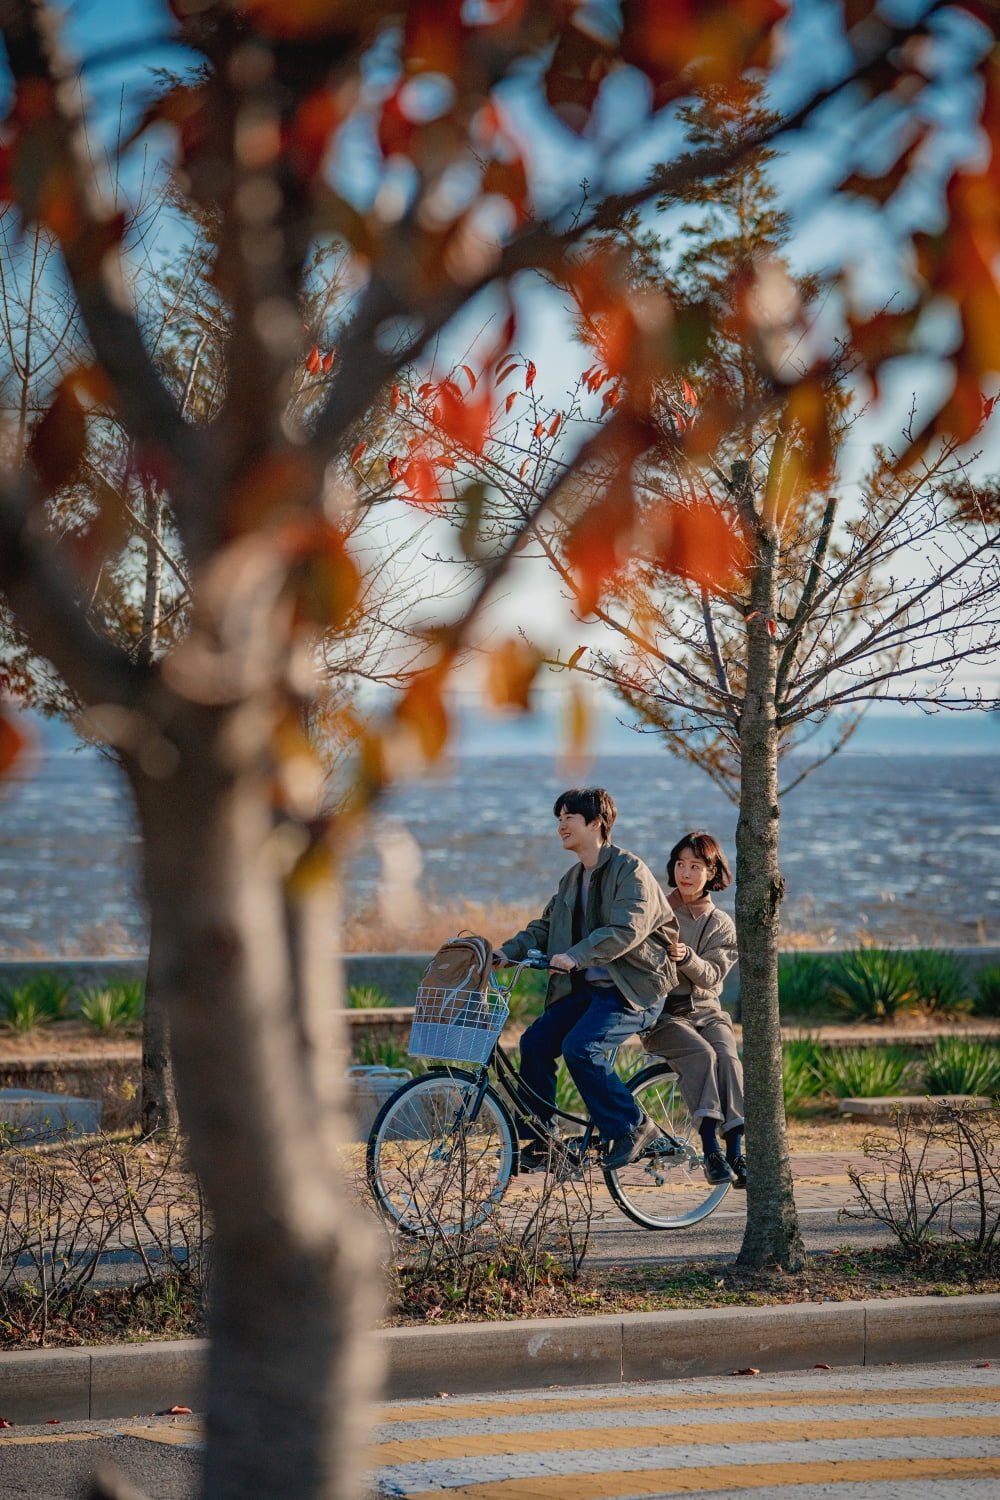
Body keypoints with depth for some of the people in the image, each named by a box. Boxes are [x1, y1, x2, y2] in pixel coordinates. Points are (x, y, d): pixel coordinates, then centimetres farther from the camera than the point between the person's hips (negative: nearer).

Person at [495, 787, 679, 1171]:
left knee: (579, 1047, -26)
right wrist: (507, 951, -2)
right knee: (535, 1042, -9)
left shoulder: (630, 871, -11)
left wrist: (575, 956, -36)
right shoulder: (572, 879, 15)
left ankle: (632, 1128, -10)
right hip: (588, 988, 8)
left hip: (633, 989, -8)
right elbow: (545, 926, 16)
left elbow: (625, 930, -25)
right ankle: (540, 1142, 1)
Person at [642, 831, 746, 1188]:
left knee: (728, 1058, -29)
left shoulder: (721, 924, 10)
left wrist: (686, 957, -23)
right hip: (661, 1011, -2)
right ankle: (710, 1149, -38)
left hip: (706, 1010, 2)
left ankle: (736, 1154, -33)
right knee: (701, 1054, -32)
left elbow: (712, 976, -4)